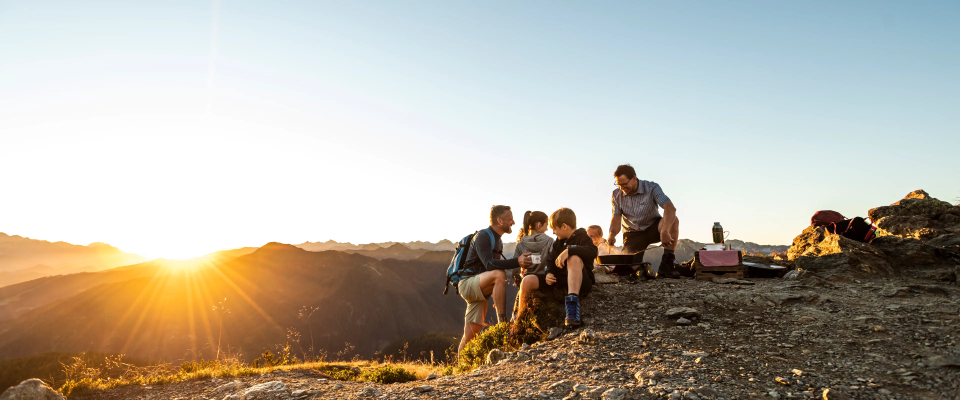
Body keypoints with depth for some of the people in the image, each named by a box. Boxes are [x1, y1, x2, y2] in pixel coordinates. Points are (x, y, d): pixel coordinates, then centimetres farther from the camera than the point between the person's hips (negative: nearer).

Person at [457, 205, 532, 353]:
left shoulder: (498, 241, 19)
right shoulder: (483, 236, -12)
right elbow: (489, 264, -27)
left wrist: (497, 297, 21)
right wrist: (517, 262, -37)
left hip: (478, 289, 9)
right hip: (467, 283, -9)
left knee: (472, 333, 3)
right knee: (499, 274, -34)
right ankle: (502, 324, -34)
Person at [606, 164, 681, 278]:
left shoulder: (652, 188, -18)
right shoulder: (616, 195, -8)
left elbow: (670, 208, -32)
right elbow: (616, 219, -3)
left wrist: (665, 231, -48)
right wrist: (612, 234, -26)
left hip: (653, 228, -1)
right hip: (633, 233, 1)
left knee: (673, 221, -34)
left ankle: (667, 263, -28)